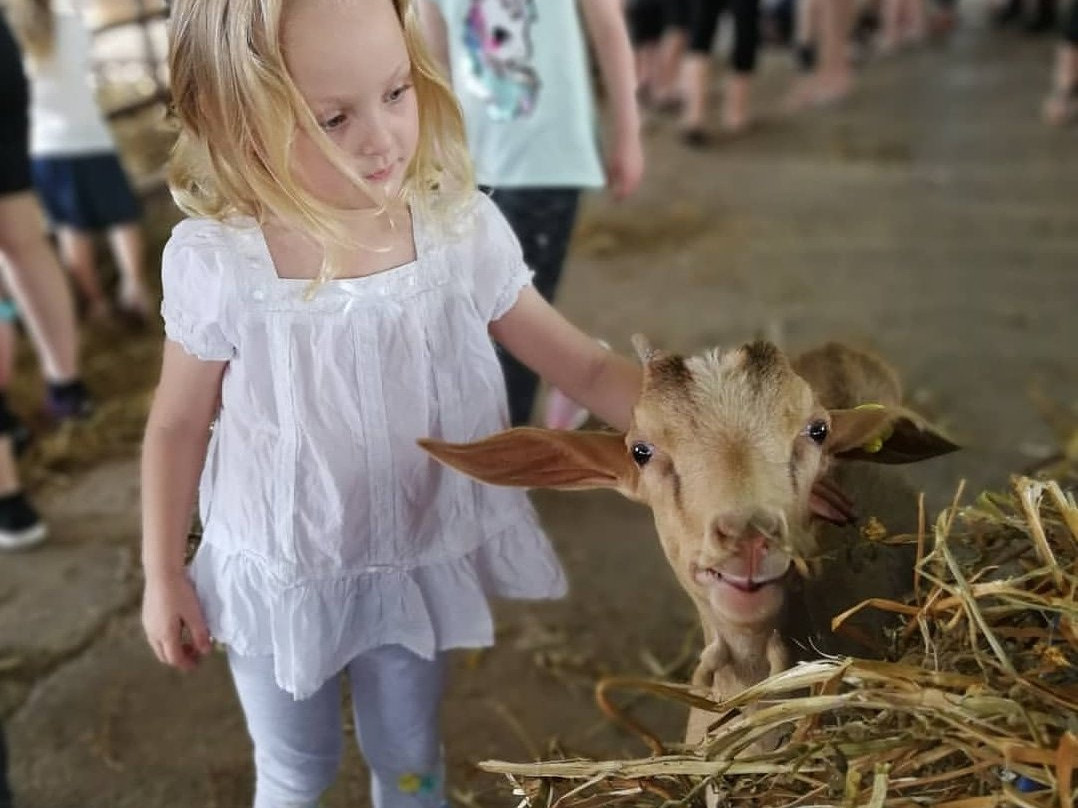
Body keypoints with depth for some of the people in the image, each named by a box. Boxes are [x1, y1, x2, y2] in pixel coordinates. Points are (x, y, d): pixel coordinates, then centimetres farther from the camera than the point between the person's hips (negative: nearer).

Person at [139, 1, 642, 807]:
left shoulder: (462, 231, -20)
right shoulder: (216, 263, -23)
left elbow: (587, 367, -12)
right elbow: (178, 426, -7)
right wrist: (163, 574, 1)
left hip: (418, 562, 1)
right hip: (277, 575, -1)